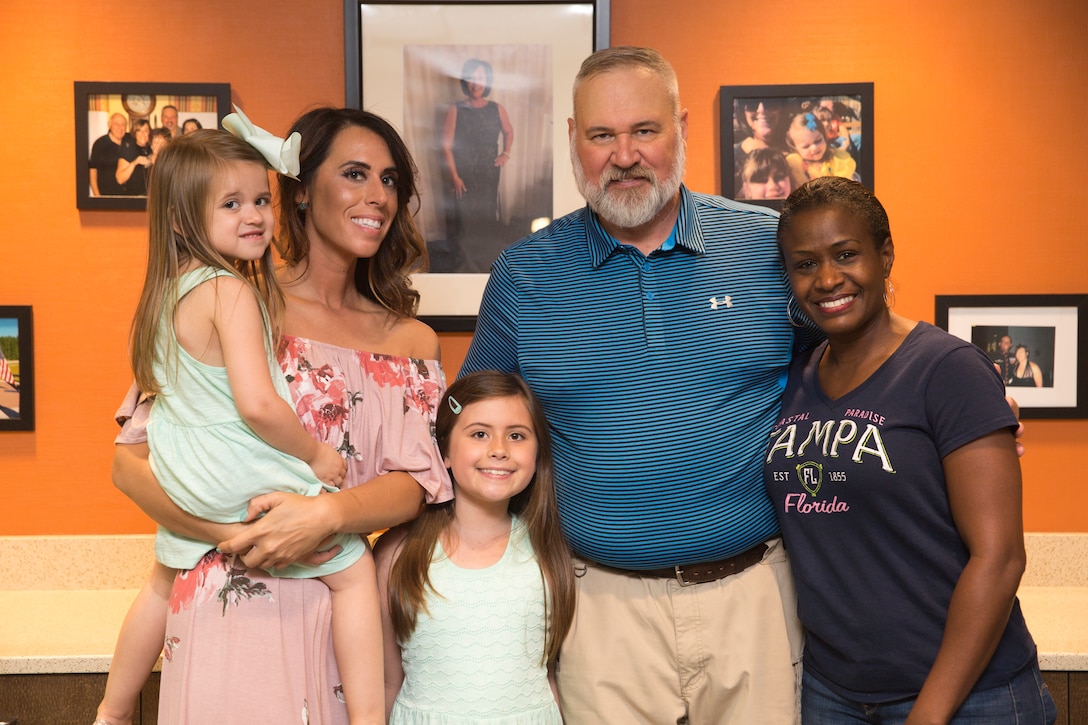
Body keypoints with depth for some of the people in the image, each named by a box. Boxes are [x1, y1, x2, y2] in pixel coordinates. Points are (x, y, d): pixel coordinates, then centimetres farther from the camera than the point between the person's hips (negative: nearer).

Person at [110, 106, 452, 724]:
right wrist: (234, 536, -17)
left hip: (345, 613, 3)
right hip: (230, 603, -3)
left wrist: (325, 516, -19)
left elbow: (415, 484, -1)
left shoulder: (411, 342, 8)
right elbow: (132, 461, -4)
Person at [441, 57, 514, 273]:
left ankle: (487, 261, 19)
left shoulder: (497, 109, 2)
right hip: (464, 173, -3)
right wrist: (454, 176, -14)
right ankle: (466, 262, 10)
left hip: (489, 173, 3)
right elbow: (446, 145, -9)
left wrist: (506, 153, 8)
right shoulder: (456, 110, -7)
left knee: (487, 215, 8)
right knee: (465, 216, -1)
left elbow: (508, 132, 22)